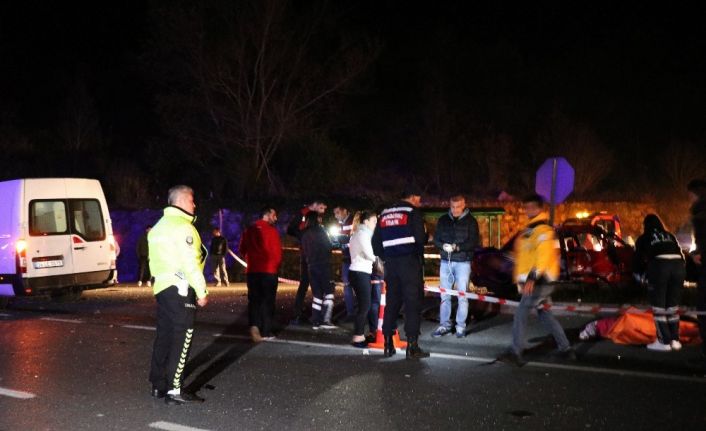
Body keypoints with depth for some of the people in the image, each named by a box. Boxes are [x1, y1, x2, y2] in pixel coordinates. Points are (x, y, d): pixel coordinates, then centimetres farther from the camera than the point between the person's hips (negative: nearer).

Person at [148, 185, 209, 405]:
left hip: (162, 287, 9)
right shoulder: (183, 226, -12)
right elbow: (190, 263, -17)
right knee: (182, 338, -6)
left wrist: (159, 279, 19)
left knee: (164, 335, 14)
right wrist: (202, 291, -14)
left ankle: (158, 385, 20)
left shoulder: (159, 226, 18)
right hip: (181, 288, -9)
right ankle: (174, 390, -7)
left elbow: (154, 260, 17)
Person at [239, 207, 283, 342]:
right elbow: (277, 252, -8)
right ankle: (265, 332, 5)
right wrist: (275, 265, 10)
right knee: (267, 301, 3)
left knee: (254, 299, 8)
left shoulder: (249, 230, 7)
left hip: (252, 270, 4)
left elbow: (242, 250, 10)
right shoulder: (271, 231, -8)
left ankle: (254, 325, -13)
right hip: (269, 271, -4)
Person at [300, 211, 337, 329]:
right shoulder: (319, 231, -7)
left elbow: (303, 251, 13)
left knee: (317, 294, 10)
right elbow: (328, 247, -3)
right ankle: (325, 320, -13)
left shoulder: (304, 234, 10)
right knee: (328, 292, -2)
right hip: (323, 265, -6)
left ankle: (315, 322, 7)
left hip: (311, 266, 6)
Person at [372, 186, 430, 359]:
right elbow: (420, 238, -12)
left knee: (392, 301, 12)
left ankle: (388, 345, 12)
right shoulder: (413, 212, -3)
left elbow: (376, 241, 14)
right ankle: (412, 346, -6)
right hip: (410, 261, -6)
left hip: (391, 262, 6)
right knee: (413, 302, -3)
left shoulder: (384, 214, 15)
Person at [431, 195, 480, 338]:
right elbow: (436, 239, 8)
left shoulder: (470, 221, 0)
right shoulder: (443, 220, 8)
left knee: (462, 296, -2)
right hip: (445, 262, 3)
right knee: (445, 295, 5)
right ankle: (444, 325, 12)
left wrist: (458, 247, -20)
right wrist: (443, 246, -14)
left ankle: (461, 326, 6)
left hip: (463, 262, -3)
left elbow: (474, 242, -6)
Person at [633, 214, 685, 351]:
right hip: (678, 265, 4)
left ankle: (664, 341, 4)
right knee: (673, 304, 16)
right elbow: (680, 254, 22)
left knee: (658, 305, 6)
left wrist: (641, 270, 38)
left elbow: (638, 259, 18)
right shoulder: (670, 236, 27)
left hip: (659, 266, -4)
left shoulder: (644, 238, 19)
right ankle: (675, 340, 16)